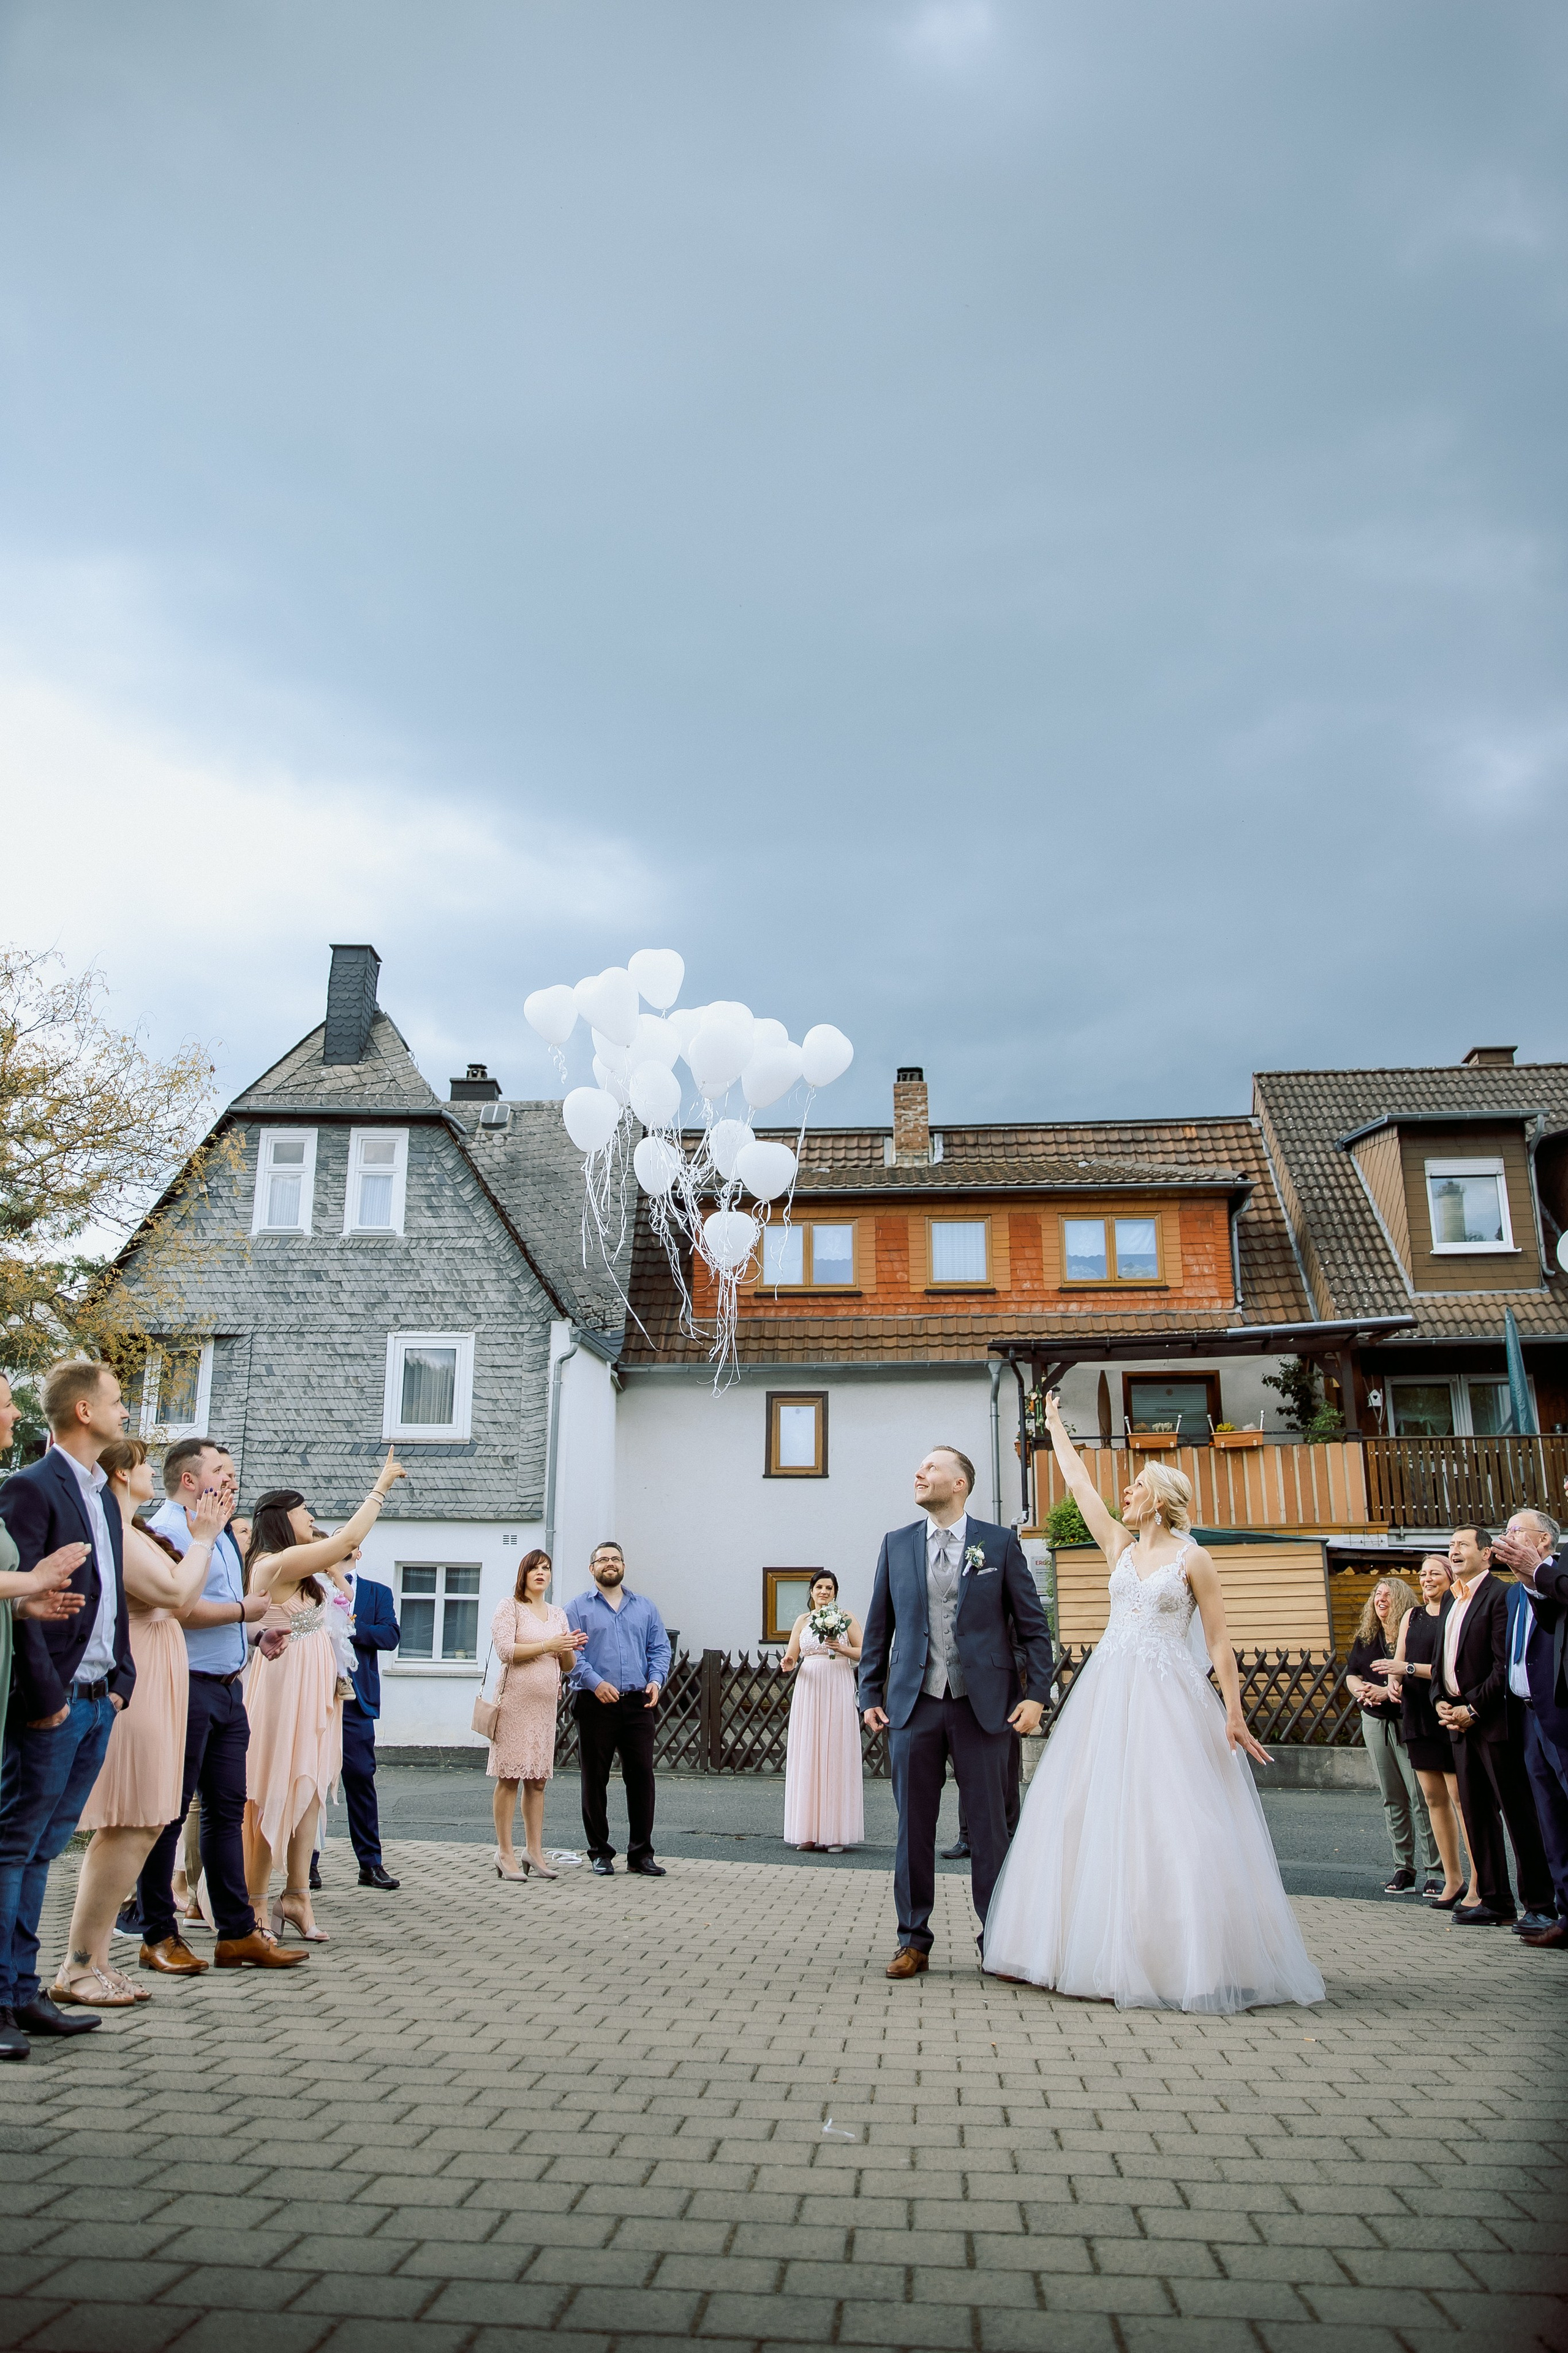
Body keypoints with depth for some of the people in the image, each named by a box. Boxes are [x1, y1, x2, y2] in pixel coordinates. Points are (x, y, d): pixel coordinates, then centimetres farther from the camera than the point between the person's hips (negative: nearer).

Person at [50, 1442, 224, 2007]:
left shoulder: (129, 1532, 18)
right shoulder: (108, 1533, -15)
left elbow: (176, 1600, 19)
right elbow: (176, 1594, -18)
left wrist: (205, 1537, 14)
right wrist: (203, 1538, -7)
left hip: (147, 1689, 11)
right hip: (130, 1685, -11)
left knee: (134, 1827, 11)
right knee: (132, 1827, -9)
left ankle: (92, 1961, 16)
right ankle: (77, 1968, -2)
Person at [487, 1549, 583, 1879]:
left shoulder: (558, 1614, 17)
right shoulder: (509, 1607, 0)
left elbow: (568, 1665, 18)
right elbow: (505, 1650, -12)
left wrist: (571, 1648, -4)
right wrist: (548, 1646, -15)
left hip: (547, 1702, 5)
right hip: (516, 1699, -5)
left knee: (538, 1778, 7)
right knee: (509, 1776, -4)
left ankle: (534, 1851, 13)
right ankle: (505, 1853, 1)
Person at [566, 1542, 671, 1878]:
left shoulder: (644, 1607, 17)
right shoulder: (578, 1608, 6)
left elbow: (660, 1648, 14)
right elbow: (570, 1652, -5)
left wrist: (656, 1680, -4)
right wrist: (595, 1683, -17)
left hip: (638, 1703, 2)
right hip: (595, 1703, -2)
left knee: (642, 1776, 0)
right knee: (595, 1779, 3)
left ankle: (641, 1853, 10)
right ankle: (600, 1853, 14)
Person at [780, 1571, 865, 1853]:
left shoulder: (845, 1618, 5)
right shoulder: (803, 1620, 12)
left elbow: (864, 1653, 2)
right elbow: (791, 1656, 12)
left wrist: (842, 1649, -14)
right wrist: (788, 1664, -9)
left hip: (838, 1691, -2)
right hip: (809, 1691, 2)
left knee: (837, 1756, -3)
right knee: (807, 1757, 0)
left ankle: (837, 1833, 1)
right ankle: (808, 1832, 5)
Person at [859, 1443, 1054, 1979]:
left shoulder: (1000, 1543, 2)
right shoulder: (896, 1544, 8)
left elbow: (1033, 1626, 2)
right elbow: (878, 1627, 10)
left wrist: (1036, 1693, -6)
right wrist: (870, 1695, 5)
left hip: (984, 1706, -2)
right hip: (913, 1706, 2)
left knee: (990, 1827, 5)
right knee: (914, 1828, 8)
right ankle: (913, 1941, 19)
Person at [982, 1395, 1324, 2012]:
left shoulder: (1192, 1557, -2)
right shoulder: (1120, 1545, 12)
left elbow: (1219, 1642, -3)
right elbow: (1077, 1482, 16)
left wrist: (1234, 1712, -10)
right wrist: (1054, 1423, 21)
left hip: (1168, 1695, -5)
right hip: (1109, 1691, 6)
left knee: (1170, 1825, -8)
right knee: (1091, 1816, 3)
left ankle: (1187, 1961, 0)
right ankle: (1105, 1954, 11)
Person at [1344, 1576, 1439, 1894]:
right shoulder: (1365, 1637, 10)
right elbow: (1351, 1675, 9)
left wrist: (1390, 1691, -25)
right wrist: (1362, 1691, -12)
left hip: (1409, 1722, -6)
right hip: (1375, 1723, 6)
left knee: (1421, 1797, -7)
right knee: (1392, 1799, 9)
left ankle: (1435, 1871, 1)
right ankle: (1403, 1868, 16)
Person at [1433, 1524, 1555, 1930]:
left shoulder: (1500, 1597, -11)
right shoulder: (1454, 1603, 17)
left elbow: (1505, 1665, -16)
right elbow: (1443, 1662, 20)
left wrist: (1473, 1709, -15)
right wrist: (1441, 1701, 4)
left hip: (1495, 1721, -8)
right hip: (1461, 1723, 9)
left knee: (1519, 1813, -1)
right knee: (1476, 1814, 11)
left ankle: (1541, 1904, 7)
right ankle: (1494, 1900, 18)